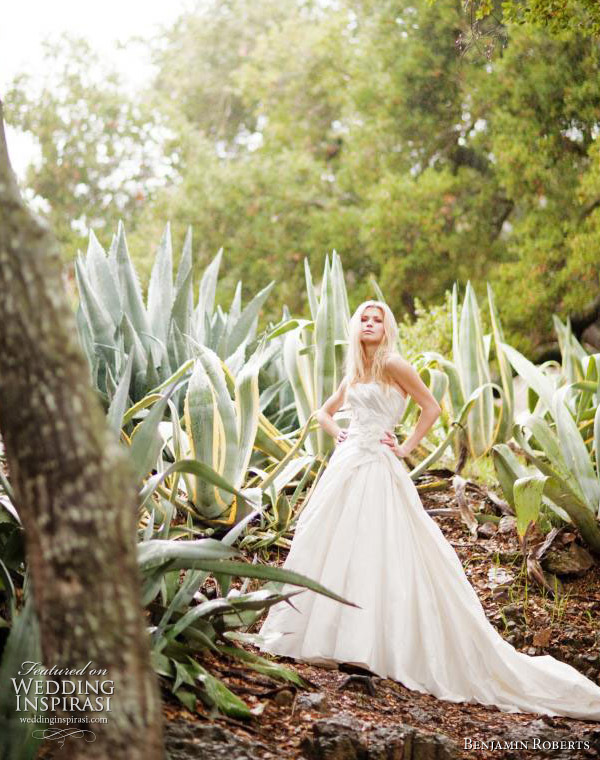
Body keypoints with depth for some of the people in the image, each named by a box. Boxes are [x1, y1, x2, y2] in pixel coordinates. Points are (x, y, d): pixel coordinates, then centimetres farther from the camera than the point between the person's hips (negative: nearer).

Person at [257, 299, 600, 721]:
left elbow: (432, 407, -6)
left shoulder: (392, 364, -5)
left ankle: (378, 641, -1)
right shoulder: (354, 374, 15)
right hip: (346, 465, 8)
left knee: (381, 554, -7)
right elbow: (324, 412, 28)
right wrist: (338, 433, 9)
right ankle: (330, 632, 18)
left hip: (378, 469, -7)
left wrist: (407, 447, -7)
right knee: (332, 550, 8)